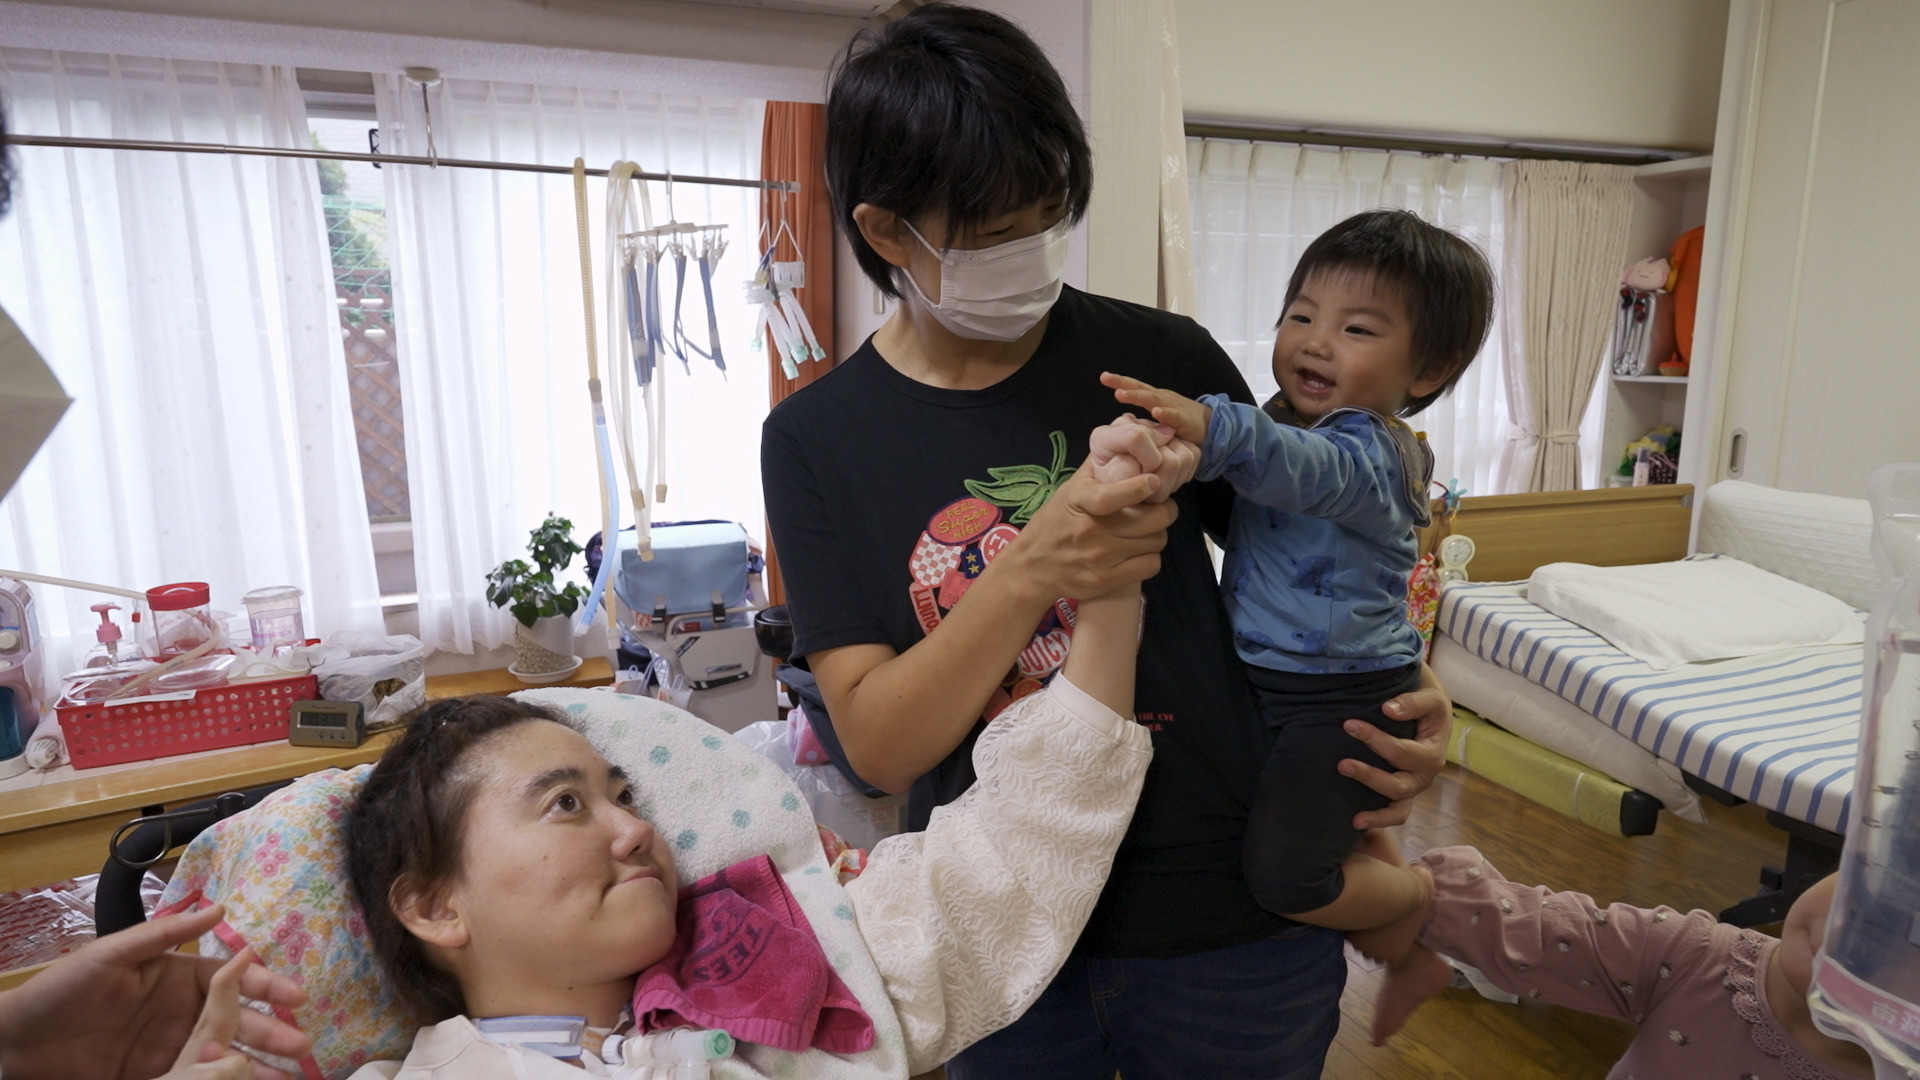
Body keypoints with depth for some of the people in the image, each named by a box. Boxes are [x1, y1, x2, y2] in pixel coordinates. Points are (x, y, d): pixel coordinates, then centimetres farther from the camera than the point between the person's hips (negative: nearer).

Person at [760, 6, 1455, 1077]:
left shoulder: (1163, 356, -9)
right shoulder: (818, 438, -8)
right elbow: (876, 744, -14)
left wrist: (1399, 693, -12)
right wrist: (1032, 572, -28)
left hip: (1233, 918, 0)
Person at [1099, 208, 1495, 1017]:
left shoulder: (1373, 449, -20)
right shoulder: (1283, 420, 6)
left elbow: (1302, 469, -44)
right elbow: (1237, 517, 20)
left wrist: (1212, 428, -61)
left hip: (1344, 702, -9)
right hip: (1259, 682, 9)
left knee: (1284, 878, -10)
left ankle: (1422, 899, 17)